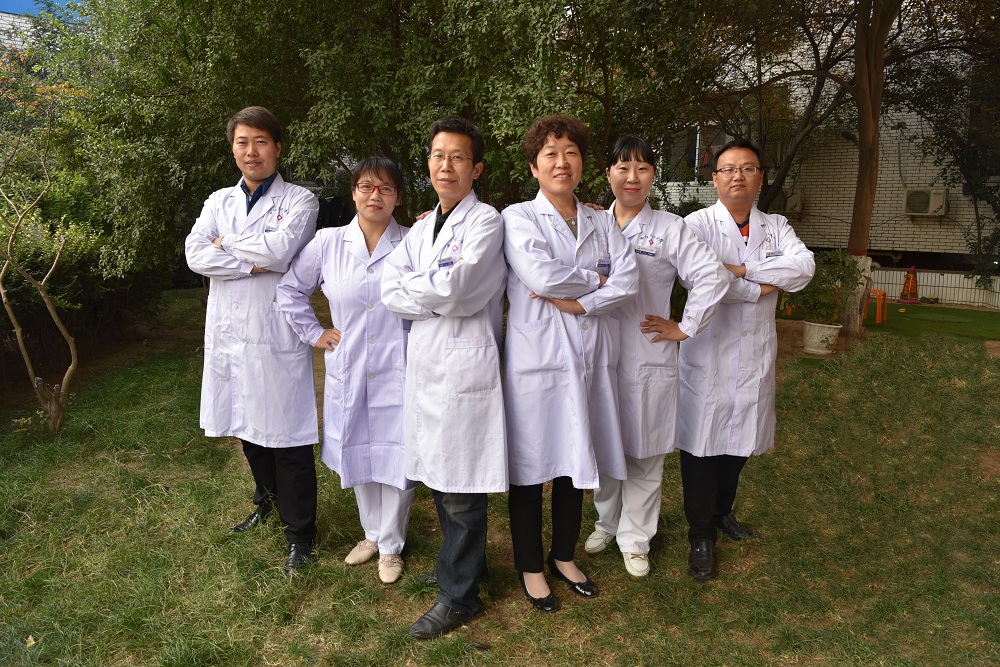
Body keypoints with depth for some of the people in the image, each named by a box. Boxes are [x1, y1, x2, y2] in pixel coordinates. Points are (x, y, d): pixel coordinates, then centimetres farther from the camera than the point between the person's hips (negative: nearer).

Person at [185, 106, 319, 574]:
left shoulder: (299, 201, -1)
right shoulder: (219, 201, 13)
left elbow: (279, 249, -19)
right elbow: (195, 255, -3)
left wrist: (226, 243, -4)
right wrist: (255, 263, -14)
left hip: (277, 337, -5)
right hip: (228, 334, 5)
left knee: (287, 438, 0)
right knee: (248, 430, 18)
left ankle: (299, 532, 15)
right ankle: (268, 502, 41)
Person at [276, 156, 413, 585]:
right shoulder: (327, 243, 1)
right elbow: (290, 289, 12)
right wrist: (313, 333, 8)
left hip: (398, 371, -2)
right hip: (347, 370, 3)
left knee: (396, 459, 2)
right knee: (357, 455, 15)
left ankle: (390, 546, 23)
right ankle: (371, 533, 37)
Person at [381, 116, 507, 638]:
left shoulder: (486, 222, -6)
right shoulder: (421, 228, 16)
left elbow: (453, 289, -19)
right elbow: (390, 290, 3)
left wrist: (413, 285, -3)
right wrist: (439, 297, -11)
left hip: (465, 365, -7)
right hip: (423, 363, 7)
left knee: (462, 490, 2)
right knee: (437, 478, 17)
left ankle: (458, 595, 18)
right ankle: (462, 563, 37)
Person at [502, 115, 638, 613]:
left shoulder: (602, 223, 12)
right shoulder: (518, 218, -2)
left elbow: (629, 281, -3)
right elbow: (541, 275, -20)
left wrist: (572, 300, -15)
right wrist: (596, 279, -6)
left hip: (590, 358, 5)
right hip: (537, 359, -4)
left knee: (575, 461, 15)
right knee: (532, 464, 5)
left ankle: (564, 556, 34)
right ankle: (530, 567, 24)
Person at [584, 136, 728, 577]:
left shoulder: (670, 229, -2)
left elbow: (713, 277, -8)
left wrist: (684, 328, -9)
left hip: (648, 358, -2)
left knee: (643, 453, 7)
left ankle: (635, 539, 24)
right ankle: (606, 523, 35)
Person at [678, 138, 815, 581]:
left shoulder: (776, 227, 10)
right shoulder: (698, 224, -4)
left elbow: (804, 266, -8)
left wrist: (742, 269, -17)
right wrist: (760, 288, -11)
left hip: (756, 353, 5)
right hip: (707, 353, -4)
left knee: (740, 441, 16)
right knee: (701, 442, 1)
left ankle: (722, 511, 38)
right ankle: (701, 535, 16)